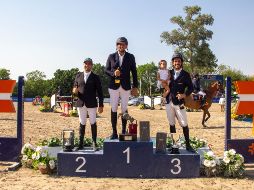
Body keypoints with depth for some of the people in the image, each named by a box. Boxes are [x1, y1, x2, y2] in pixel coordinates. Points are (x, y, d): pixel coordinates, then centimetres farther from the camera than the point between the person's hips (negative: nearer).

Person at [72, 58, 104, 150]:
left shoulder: (95, 77, 2)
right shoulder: (78, 75, 10)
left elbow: (100, 92, 1)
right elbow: (74, 88, 14)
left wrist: (101, 105, -4)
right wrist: (74, 90, -11)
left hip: (92, 104, -2)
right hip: (81, 104, 2)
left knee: (93, 123, 3)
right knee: (82, 123, 7)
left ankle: (94, 143, 10)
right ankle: (81, 143, 12)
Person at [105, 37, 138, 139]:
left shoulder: (130, 57, 5)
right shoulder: (111, 56, 5)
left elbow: (134, 72, 6)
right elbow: (106, 70, 6)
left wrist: (135, 87, 3)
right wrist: (113, 73, -15)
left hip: (126, 87, 0)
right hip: (114, 86, 0)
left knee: (124, 109, 3)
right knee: (114, 109, 0)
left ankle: (124, 131, 12)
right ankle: (114, 132, 6)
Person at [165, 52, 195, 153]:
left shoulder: (185, 74, 2)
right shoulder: (169, 73, 10)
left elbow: (190, 88, 1)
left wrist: (184, 95, -15)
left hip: (179, 103, -3)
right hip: (169, 102, 3)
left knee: (184, 124, -2)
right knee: (172, 124, 10)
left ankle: (188, 145, 9)